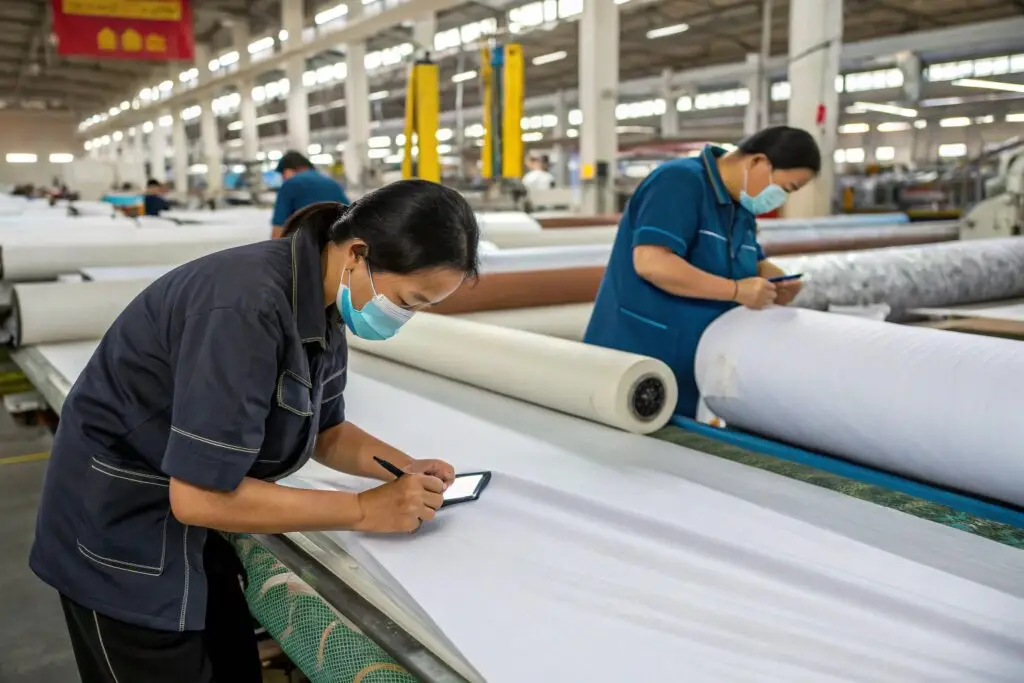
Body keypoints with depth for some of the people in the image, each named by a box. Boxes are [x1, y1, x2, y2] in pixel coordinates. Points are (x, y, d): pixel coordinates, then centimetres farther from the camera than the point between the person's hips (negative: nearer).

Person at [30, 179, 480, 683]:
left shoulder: (323, 305, -4)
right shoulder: (249, 307, -31)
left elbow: (325, 431, 8)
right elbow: (201, 496, -30)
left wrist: (407, 469, -9)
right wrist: (364, 510, -24)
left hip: (188, 526, 8)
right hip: (121, 528, -8)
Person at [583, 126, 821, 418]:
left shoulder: (740, 207, 11)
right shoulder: (680, 181, -16)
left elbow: (756, 264, 20)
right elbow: (650, 263, -27)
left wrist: (777, 282, -4)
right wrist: (736, 291, -24)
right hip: (636, 359, -8)